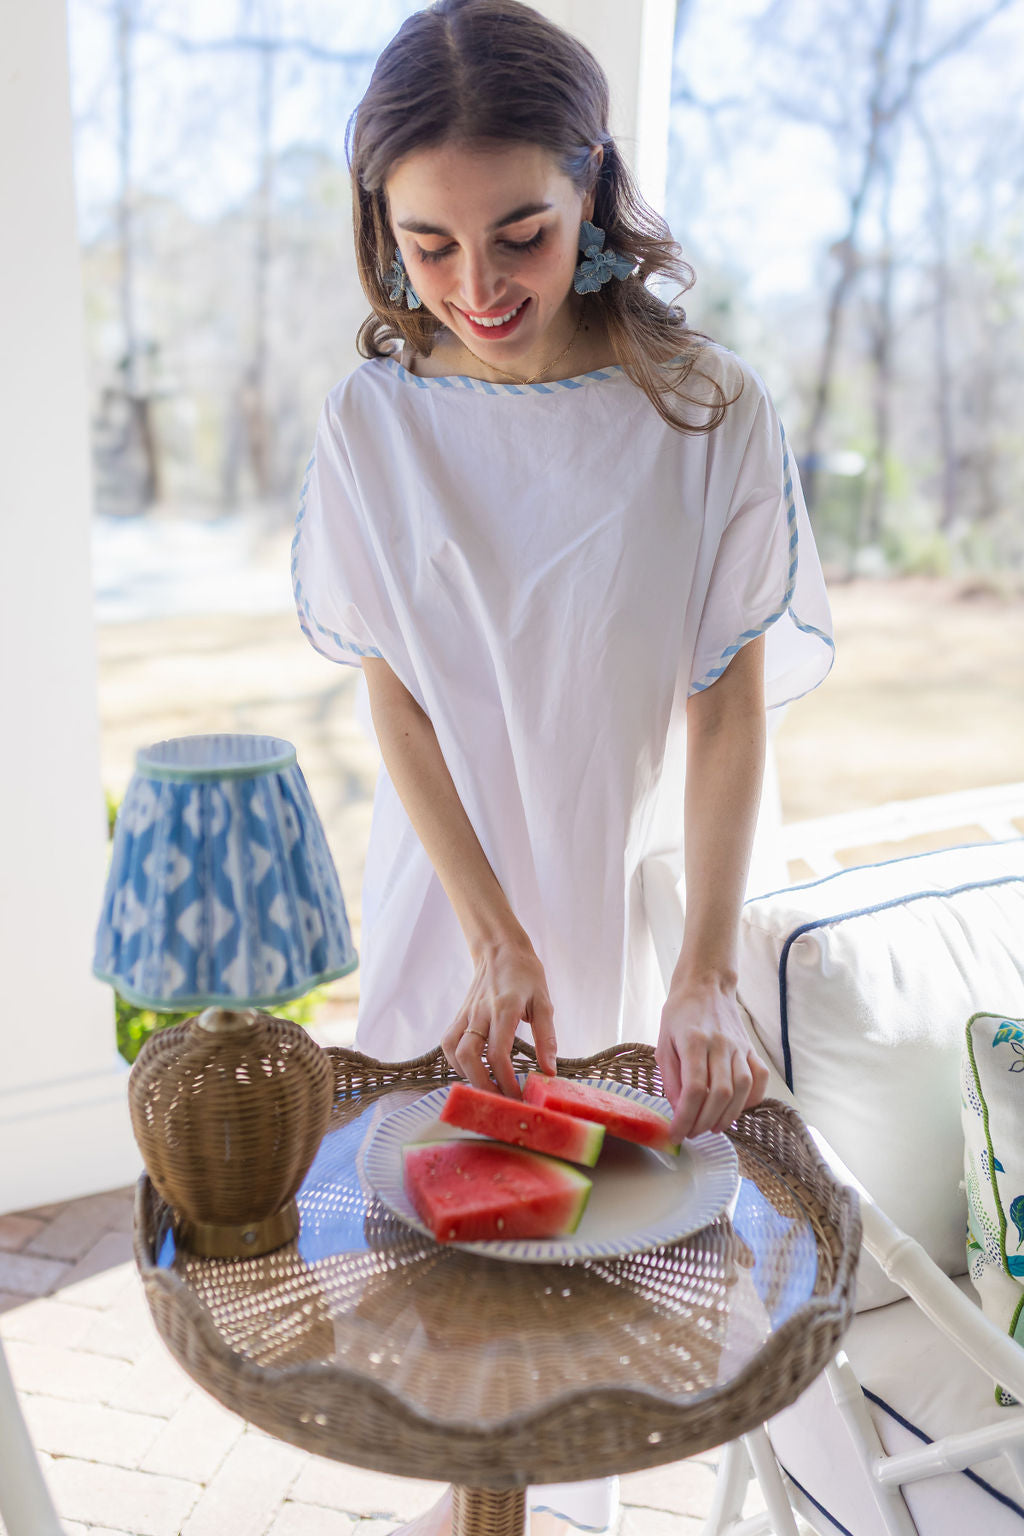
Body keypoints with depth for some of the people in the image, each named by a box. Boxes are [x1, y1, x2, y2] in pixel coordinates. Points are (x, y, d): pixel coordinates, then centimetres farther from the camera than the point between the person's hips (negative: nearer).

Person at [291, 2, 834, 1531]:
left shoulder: (710, 411, -14)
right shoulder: (374, 419, -9)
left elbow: (733, 704, -13)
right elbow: (394, 700, -8)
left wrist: (707, 975, -21)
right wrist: (495, 940, -16)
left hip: (635, 885, -1)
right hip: (448, 892, 2)